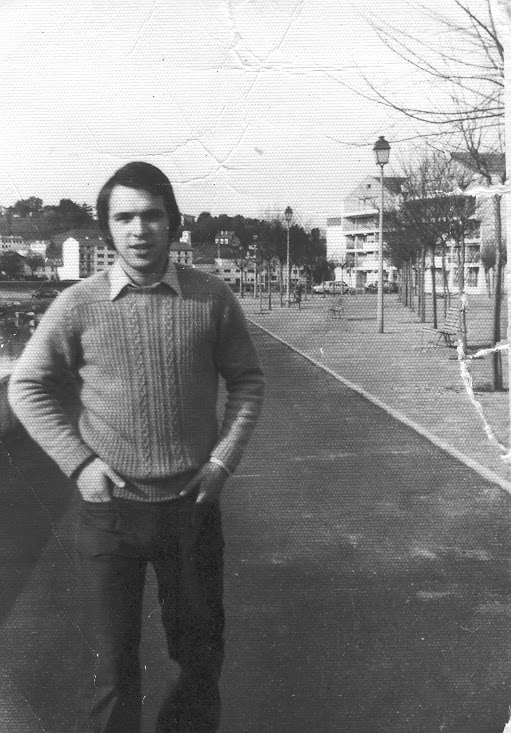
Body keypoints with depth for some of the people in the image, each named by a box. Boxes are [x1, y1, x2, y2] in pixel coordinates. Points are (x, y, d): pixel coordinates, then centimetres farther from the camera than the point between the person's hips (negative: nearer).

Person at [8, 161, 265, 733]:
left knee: (200, 646, 17)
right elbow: (27, 387, 2)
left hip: (192, 503, 1)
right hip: (110, 507, -1)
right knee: (112, 658, 11)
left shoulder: (211, 298, -5)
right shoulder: (78, 305, -7)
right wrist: (78, 463, -7)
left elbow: (247, 382, 6)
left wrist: (223, 458, -4)